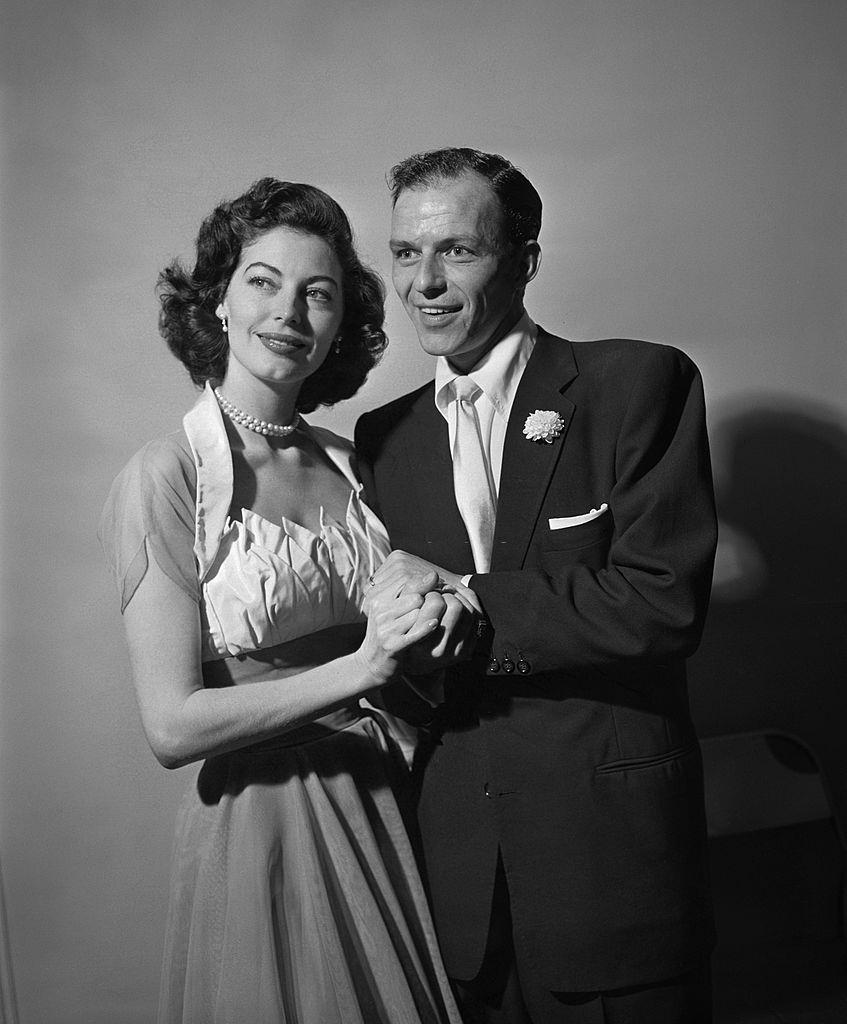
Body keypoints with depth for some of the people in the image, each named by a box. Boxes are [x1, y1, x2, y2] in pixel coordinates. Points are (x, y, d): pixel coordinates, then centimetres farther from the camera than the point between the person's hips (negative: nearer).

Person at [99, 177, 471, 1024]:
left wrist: (433, 622, -9)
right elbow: (172, 725, -17)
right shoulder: (164, 479, -14)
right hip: (258, 826, -5)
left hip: (386, 810, 5)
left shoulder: (350, 463, 2)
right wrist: (358, 668, -23)